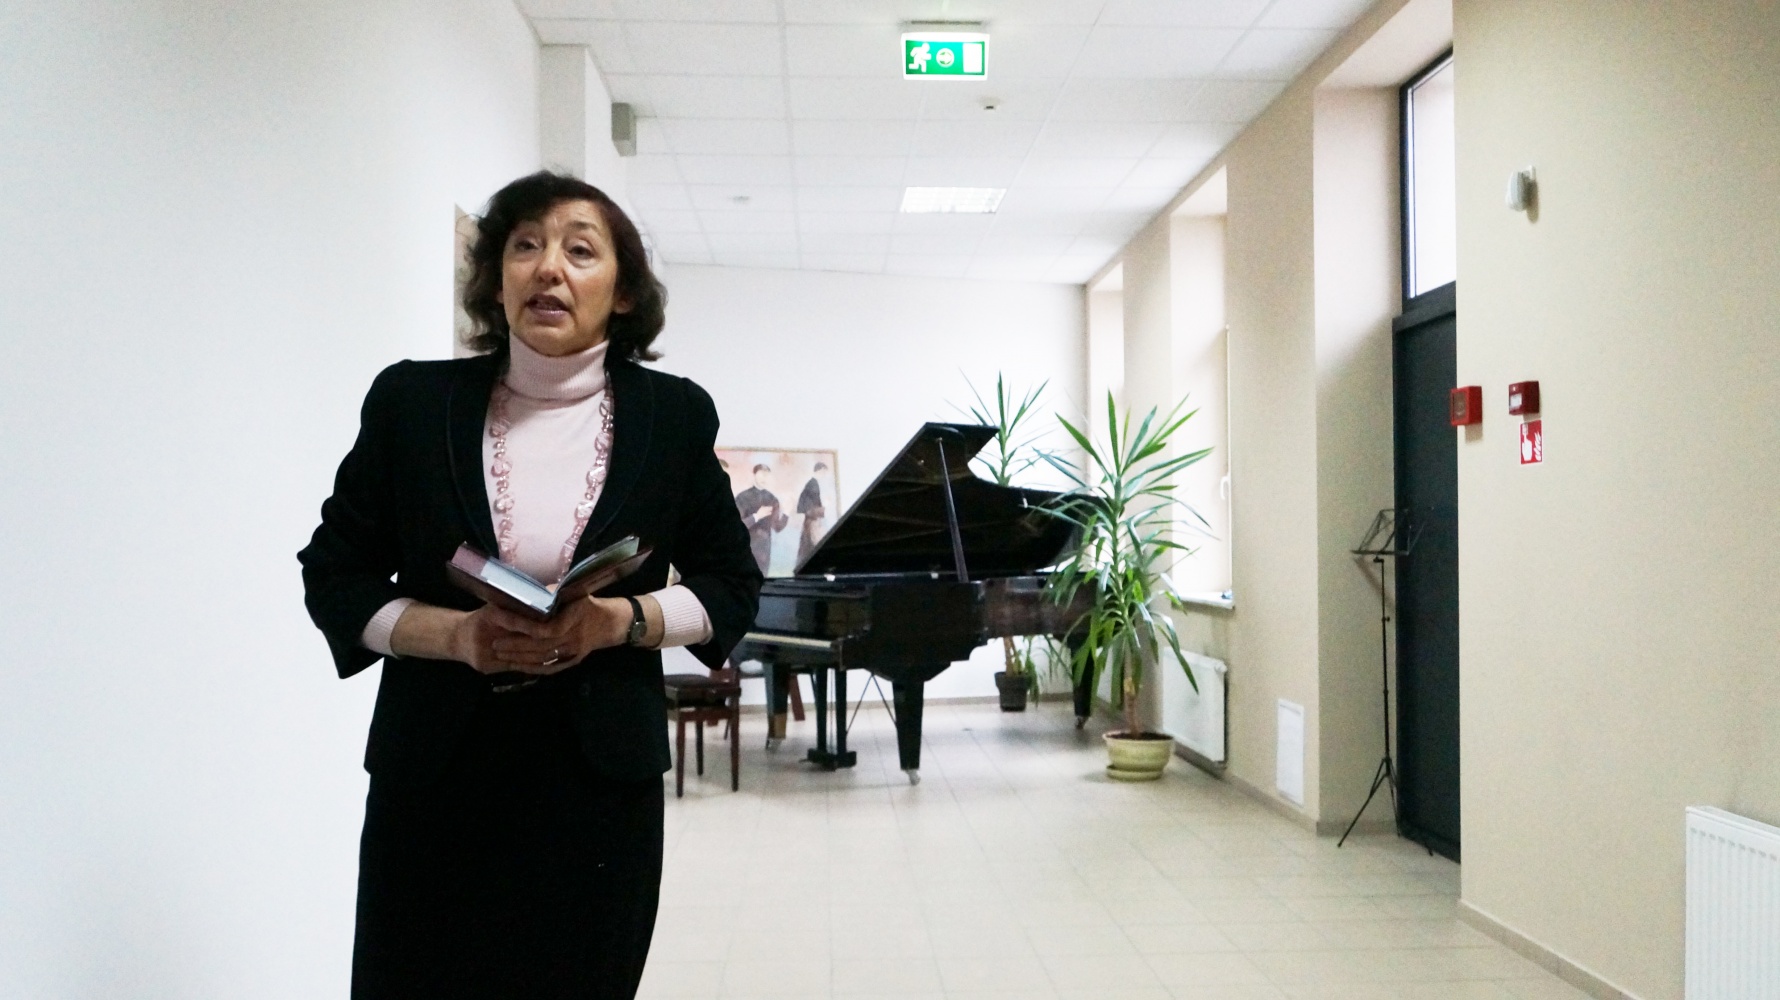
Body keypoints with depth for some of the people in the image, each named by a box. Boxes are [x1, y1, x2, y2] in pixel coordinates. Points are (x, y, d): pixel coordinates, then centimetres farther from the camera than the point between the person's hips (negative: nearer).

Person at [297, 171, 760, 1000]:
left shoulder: (674, 416, 1)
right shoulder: (411, 400, -1)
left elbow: (732, 585, 7)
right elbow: (334, 576, 4)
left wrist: (623, 619, -12)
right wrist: (456, 633, -14)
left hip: (599, 780, 0)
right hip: (435, 777, 0)